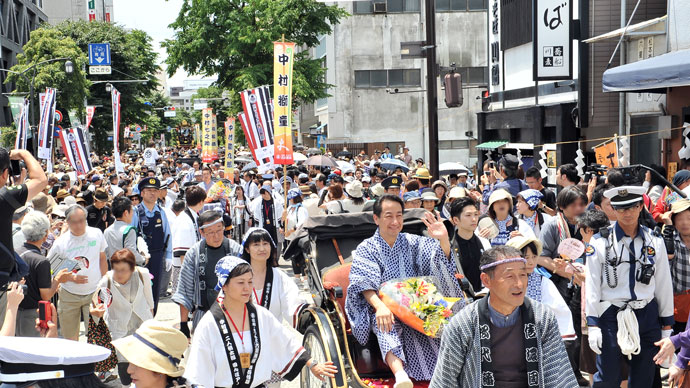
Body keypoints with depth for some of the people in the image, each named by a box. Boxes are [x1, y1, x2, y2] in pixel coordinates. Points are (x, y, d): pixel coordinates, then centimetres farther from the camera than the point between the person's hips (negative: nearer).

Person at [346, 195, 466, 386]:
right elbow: (365, 284, -11)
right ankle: (400, 374, -59)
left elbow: (442, 261, -1)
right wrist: (379, 306, -32)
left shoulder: (412, 242, 13)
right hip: (385, 309, -3)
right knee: (387, 327, -37)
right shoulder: (366, 249, 5)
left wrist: (444, 239, -24)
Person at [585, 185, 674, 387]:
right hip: (611, 315, -3)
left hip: (647, 316, 3)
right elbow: (592, 286, -4)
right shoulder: (601, 242, -4)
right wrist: (593, 324, -8)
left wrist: (666, 324, 9)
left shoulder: (655, 242, 5)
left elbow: (664, 285, 9)